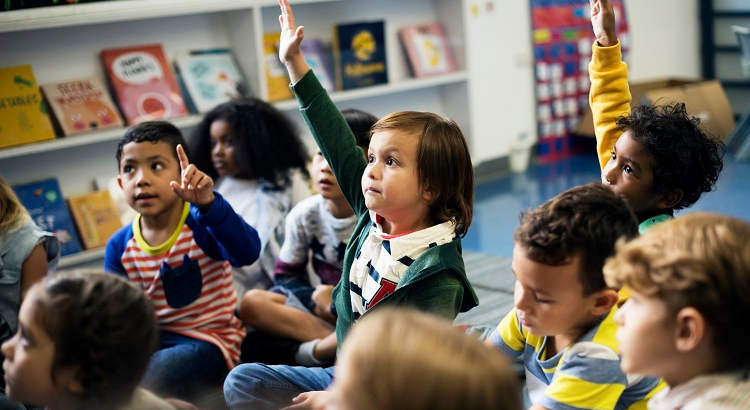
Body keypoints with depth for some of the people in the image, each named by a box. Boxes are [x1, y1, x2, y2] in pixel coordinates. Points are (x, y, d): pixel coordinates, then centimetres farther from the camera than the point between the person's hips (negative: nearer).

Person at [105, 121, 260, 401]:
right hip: (152, 340, 5)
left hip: (208, 340, -5)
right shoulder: (120, 246, 2)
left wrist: (208, 203, -47)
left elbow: (247, 252, -34)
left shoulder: (201, 225, -13)